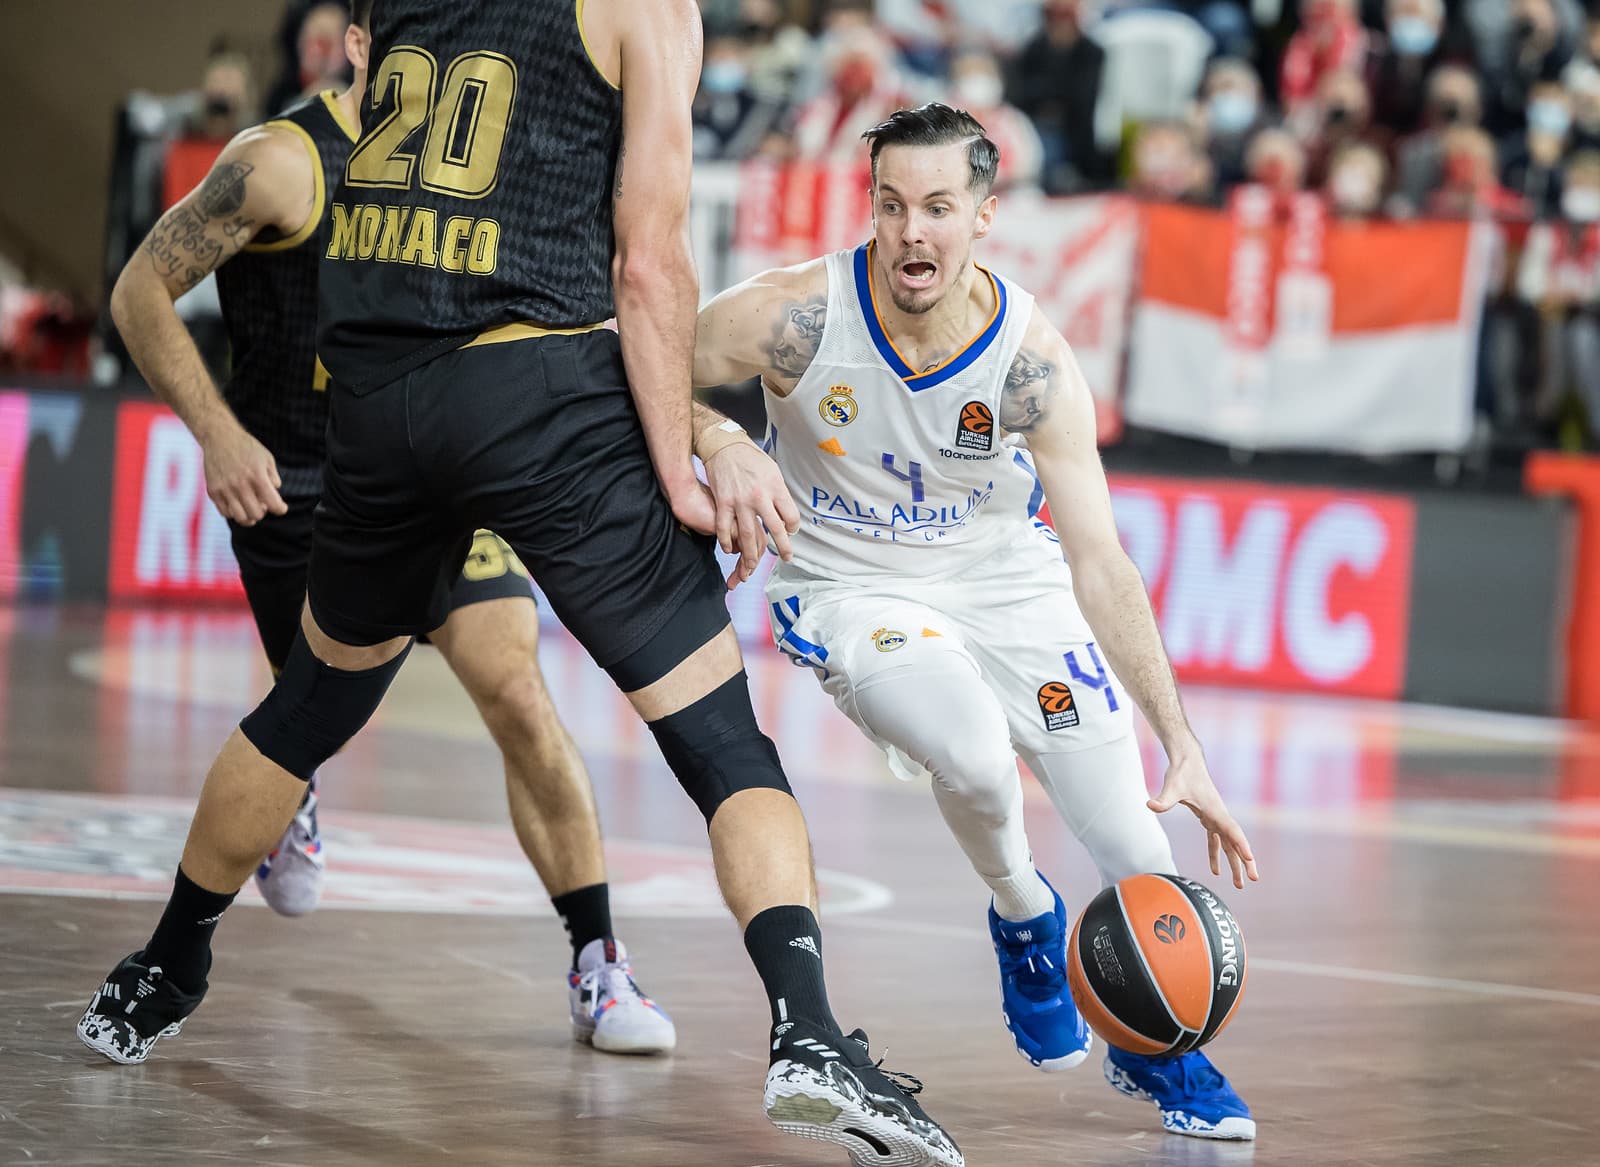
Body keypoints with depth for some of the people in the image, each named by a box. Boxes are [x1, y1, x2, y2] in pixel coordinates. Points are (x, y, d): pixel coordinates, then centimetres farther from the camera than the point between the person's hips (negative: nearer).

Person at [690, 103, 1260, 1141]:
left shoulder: (1031, 360, -23)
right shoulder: (797, 316, -25)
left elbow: (1099, 561, -21)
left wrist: (1184, 747, -25)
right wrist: (718, 444, -35)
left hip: (1002, 577, 1)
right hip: (851, 586, -1)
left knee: (1134, 842, -8)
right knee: (974, 757, -30)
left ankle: (1154, 1045, 23)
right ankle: (1025, 921, 7)